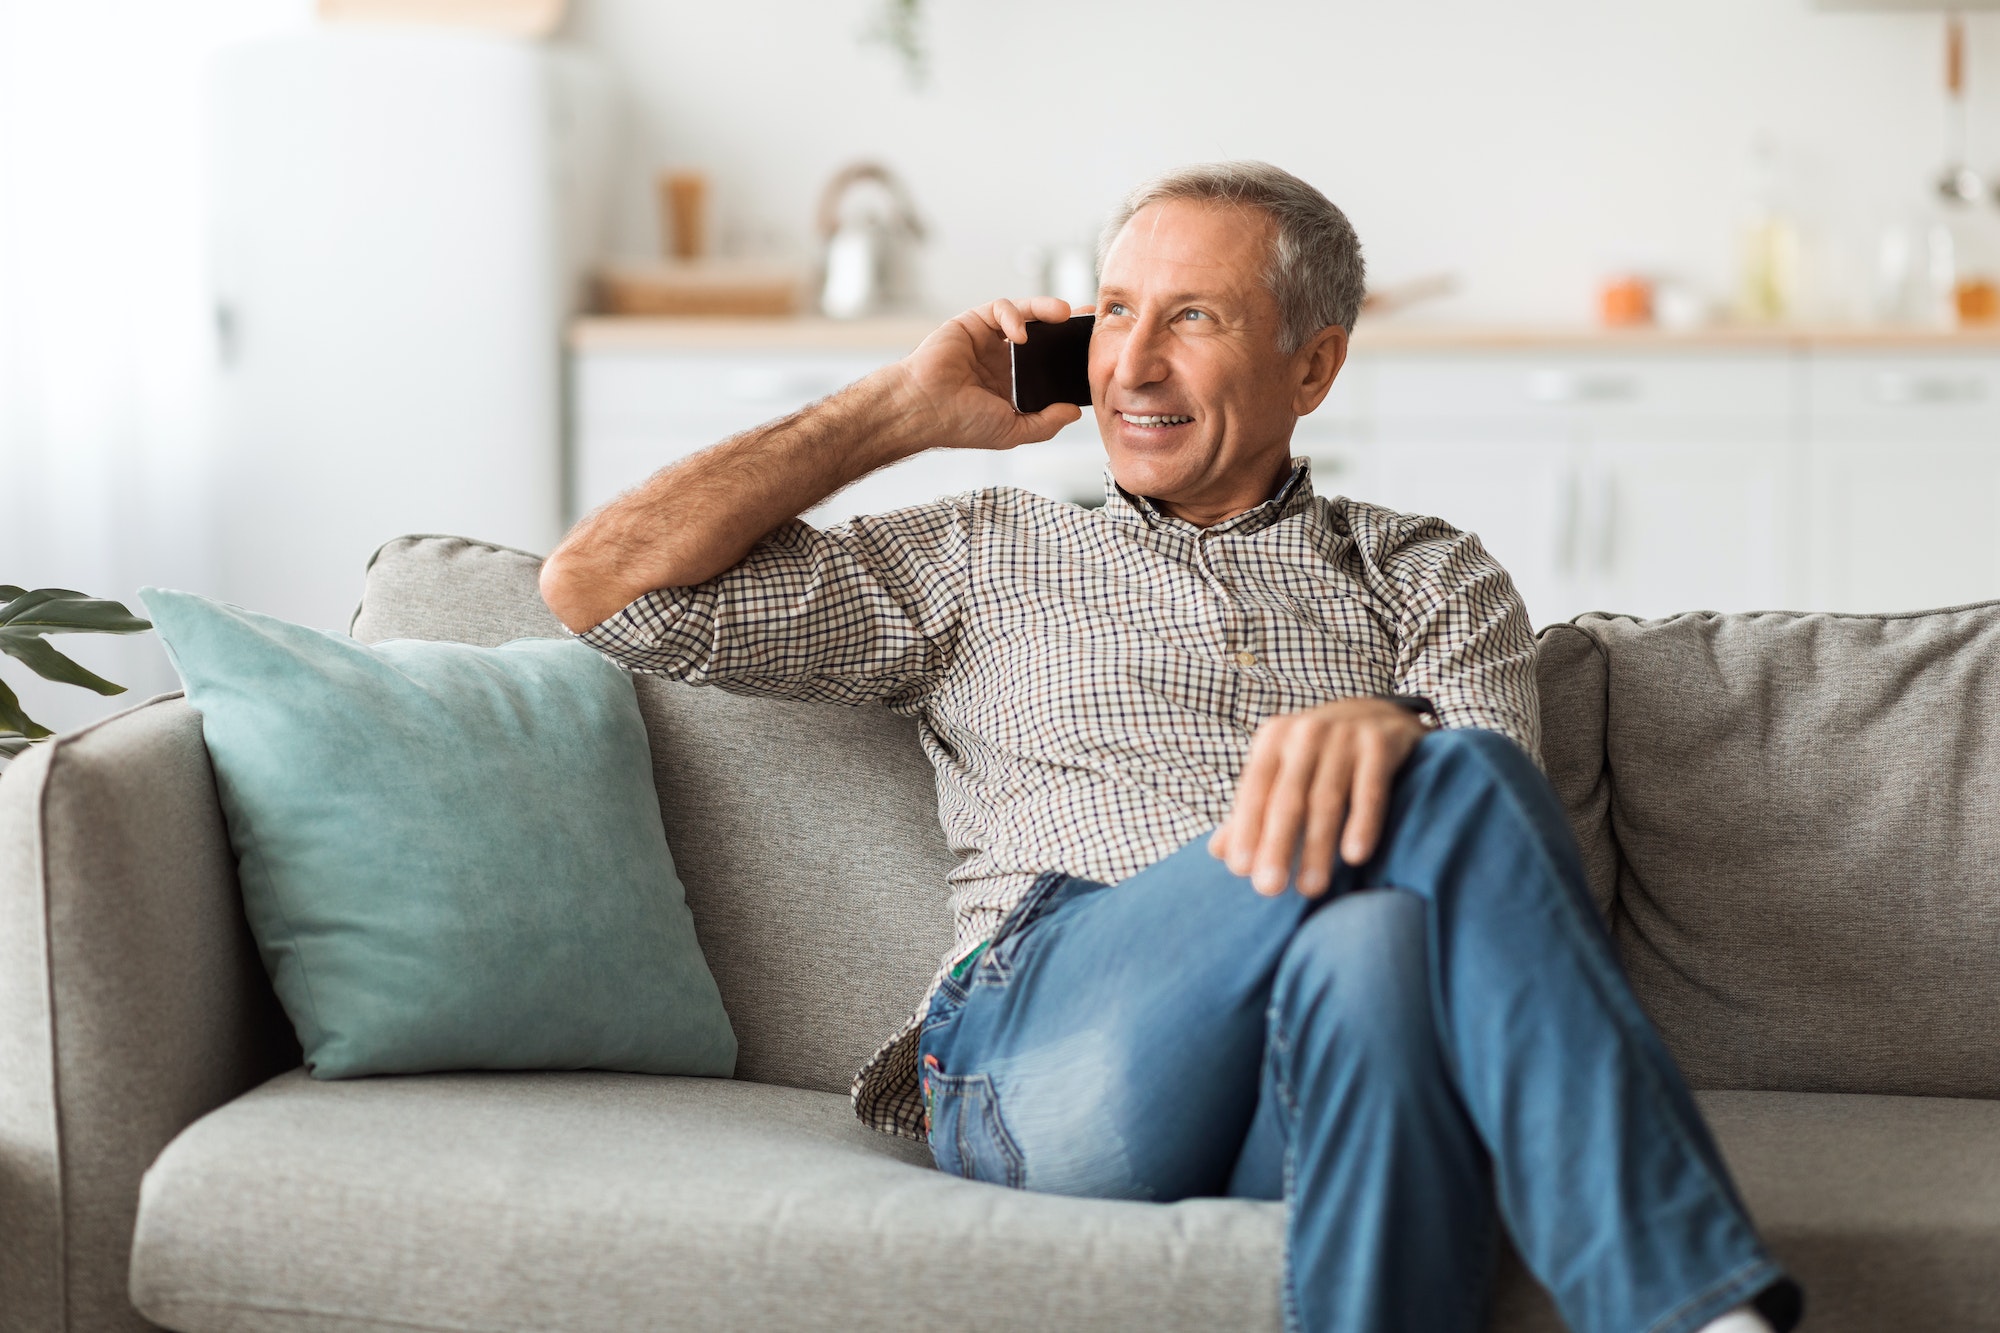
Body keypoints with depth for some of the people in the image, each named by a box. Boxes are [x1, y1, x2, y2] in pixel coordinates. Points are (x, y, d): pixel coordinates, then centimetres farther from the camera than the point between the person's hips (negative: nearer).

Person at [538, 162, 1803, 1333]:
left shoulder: (1430, 578, 26)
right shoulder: (980, 555, 28)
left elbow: (1496, 814, 5)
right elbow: (603, 584, 21)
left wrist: (1387, 730, -21)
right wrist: (909, 405, 24)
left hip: (1318, 1058, 1)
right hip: (1042, 1054, -1)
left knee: (1378, 937, -37)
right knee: (1450, 787, -28)